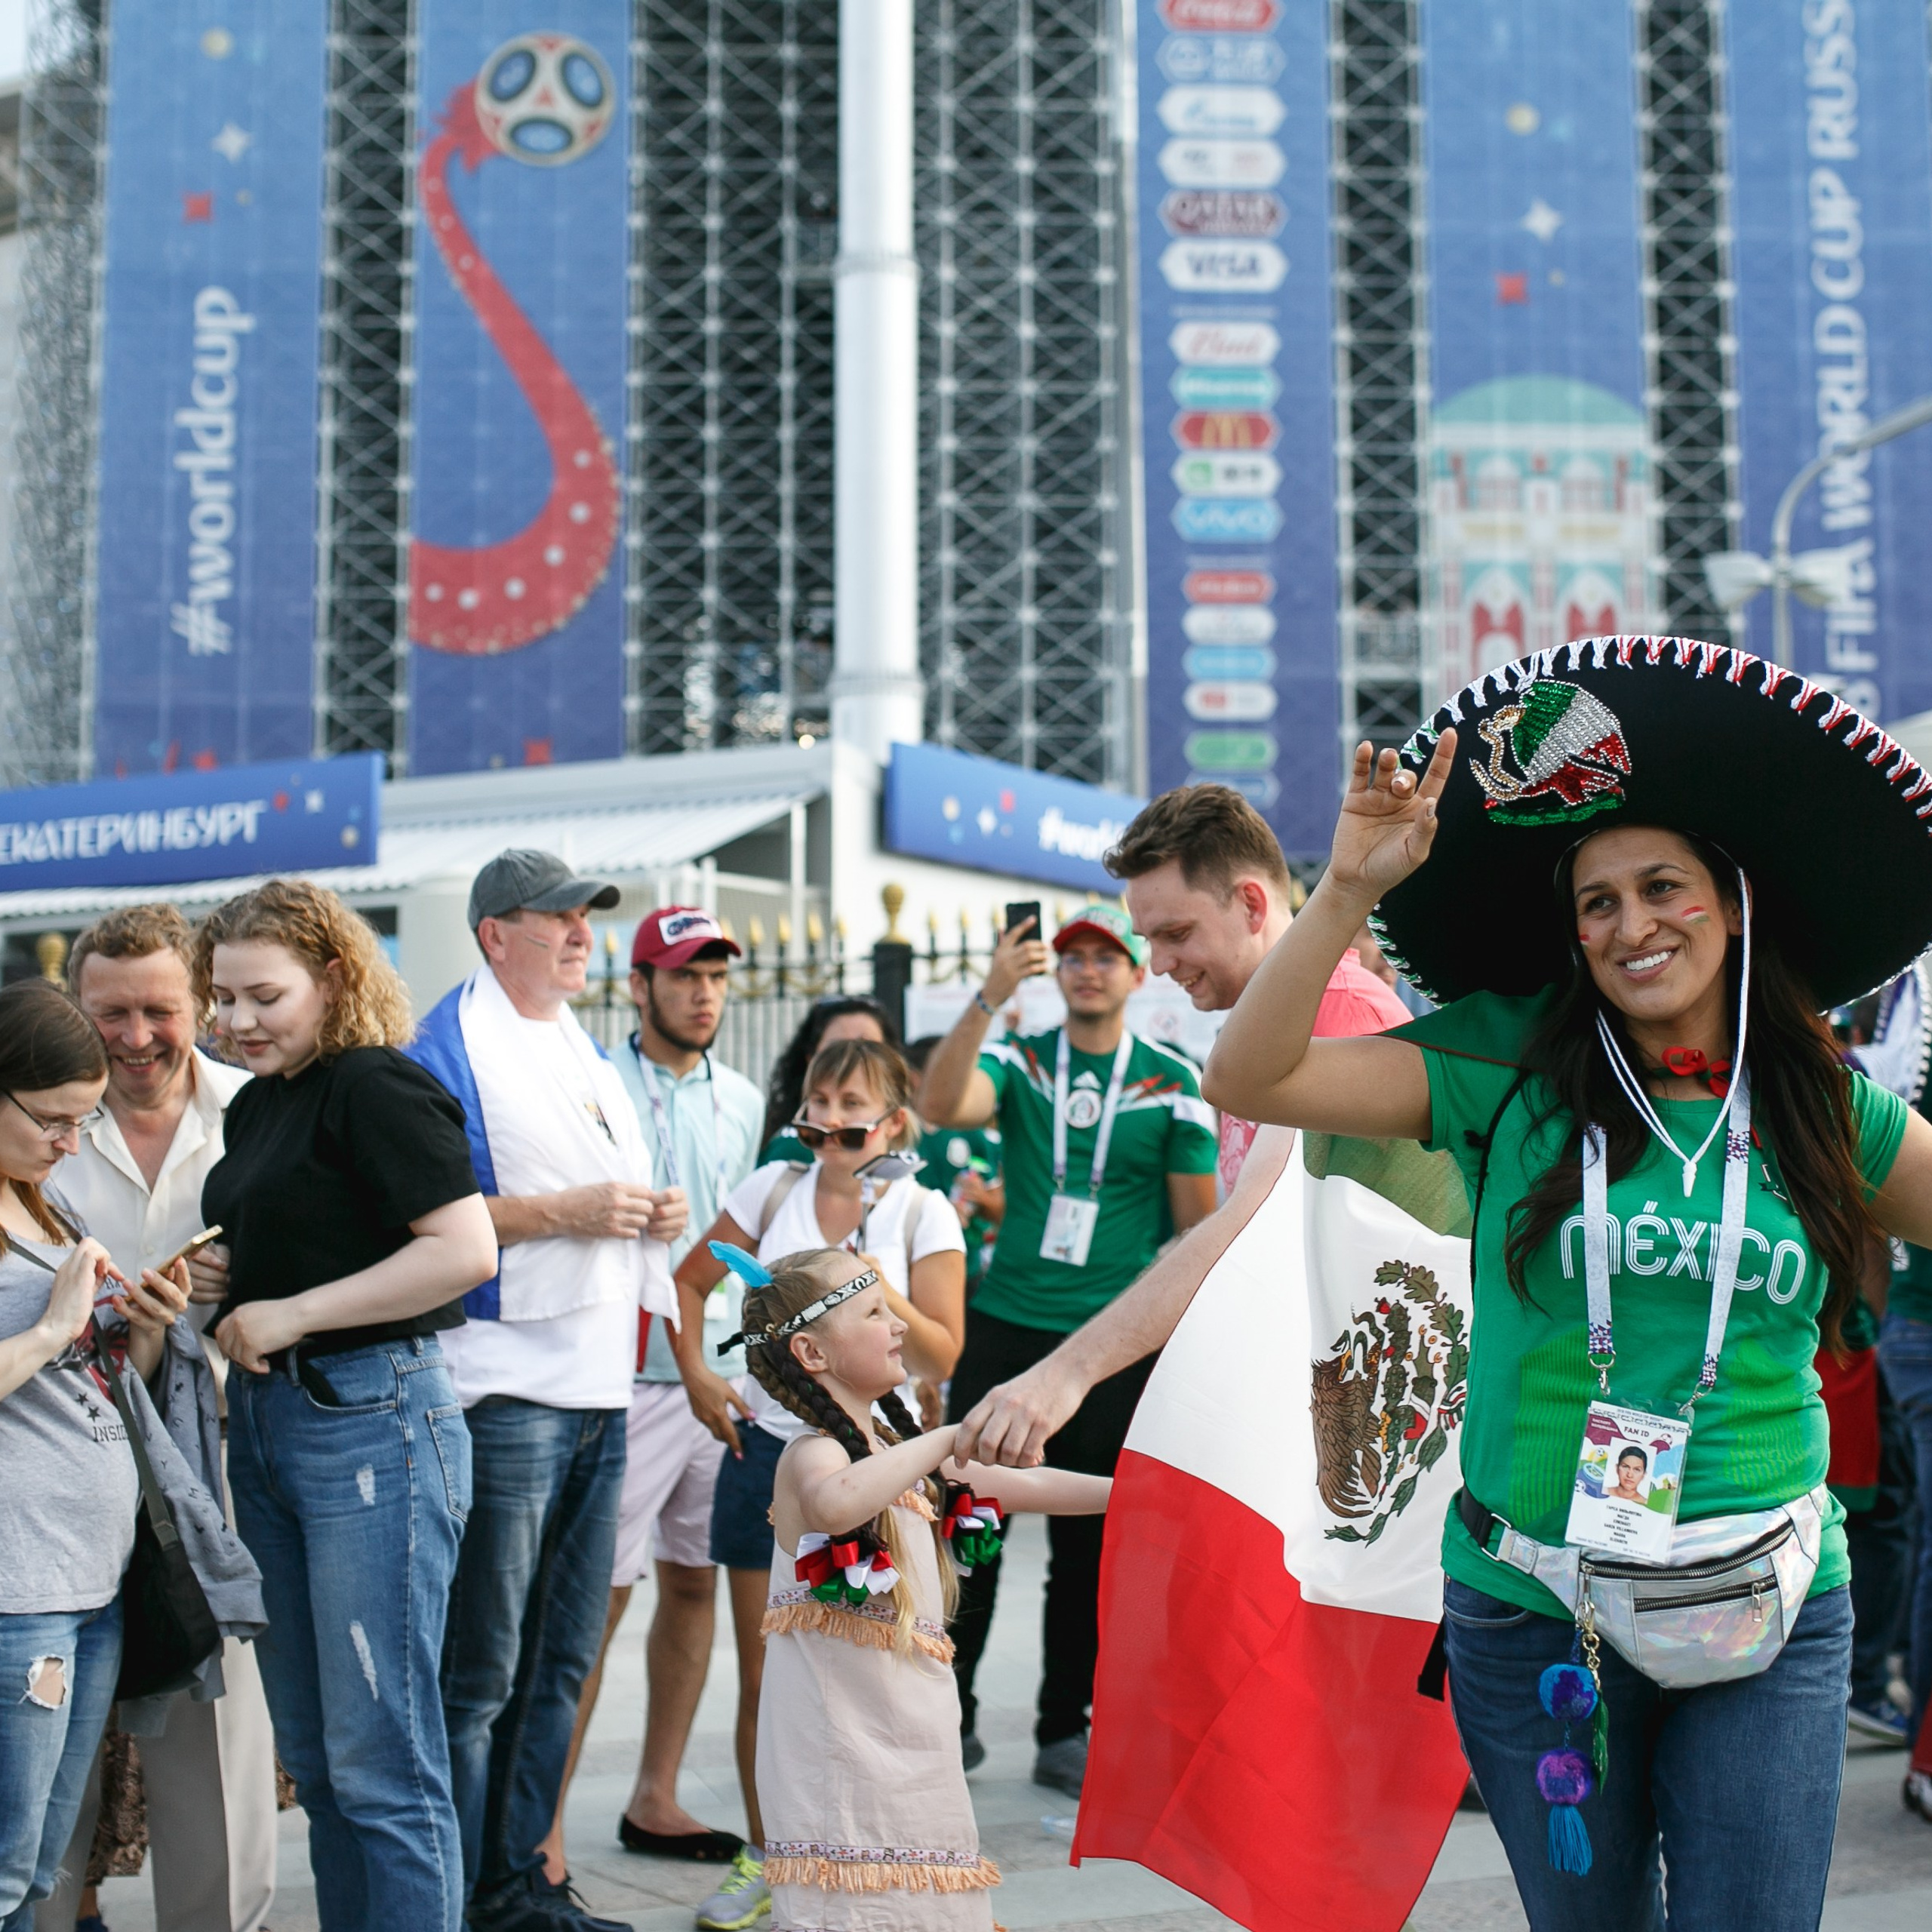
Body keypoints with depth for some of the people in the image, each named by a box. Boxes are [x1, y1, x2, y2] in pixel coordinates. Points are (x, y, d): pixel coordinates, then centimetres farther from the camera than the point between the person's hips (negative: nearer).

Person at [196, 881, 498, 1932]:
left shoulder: (374, 1088, -12)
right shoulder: (254, 1105, 14)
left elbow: (467, 1249, -22)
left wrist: (291, 1315, -17)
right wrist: (226, 1310, 4)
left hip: (372, 1420, -9)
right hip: (264, 1418, 9)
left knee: (380, 1757, -3)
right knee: (312, 1754, 16)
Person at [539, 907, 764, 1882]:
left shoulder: (743, 1101, 12)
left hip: (721, 1376, 6)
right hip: (626, 1378, -6)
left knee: (693, 1584, 11)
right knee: (595, 1598, -5)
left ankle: (654, 1800, 23)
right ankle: (543, 1821, 5)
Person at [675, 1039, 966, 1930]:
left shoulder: (924, 1213, -4)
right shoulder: (773, 1188, 3)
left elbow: (941, 1357, -7)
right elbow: (690, 1282, 15)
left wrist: (883, 1295, -22)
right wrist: (696, 1372, 3)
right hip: (766, 1447, 2)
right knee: (761, 1677, 8)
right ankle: (764, 1858, 22)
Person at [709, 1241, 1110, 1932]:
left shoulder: (896, 1449, 15)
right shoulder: (813, 1453, -14)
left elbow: (1021, 1486, 25)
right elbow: (836, 1503, -39)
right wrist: (948, 1441, -34)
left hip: (913, 1743, 8)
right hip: (844, 1749, -8)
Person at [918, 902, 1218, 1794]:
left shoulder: (1173, 1083, 3)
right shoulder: (1017, 1062, 5)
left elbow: (1198, 1223, 5)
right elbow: (940, 1104, -16)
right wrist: (990, 996, -25)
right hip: (1004, 1326, 1)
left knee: (1089, 1545, 7)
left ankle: (1065, 1732, 19)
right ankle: (950, 1715, 16)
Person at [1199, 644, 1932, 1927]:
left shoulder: (1823, 1111, 3)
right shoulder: (1509, 1073, -5)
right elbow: (1251, 1080, -13)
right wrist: (1351, 891, -22)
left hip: (1772, 1623, 1)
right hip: (1533, 1610, -1)